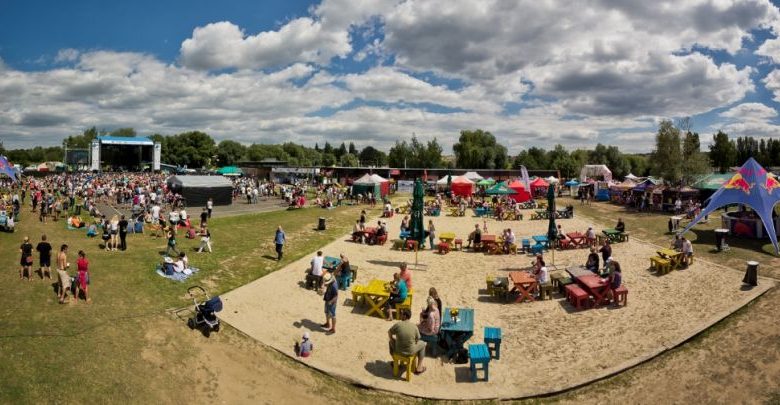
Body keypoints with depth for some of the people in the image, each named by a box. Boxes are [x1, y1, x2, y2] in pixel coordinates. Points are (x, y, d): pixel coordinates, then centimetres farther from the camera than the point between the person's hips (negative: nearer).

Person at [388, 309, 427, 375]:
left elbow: (389, 333, 3)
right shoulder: (414, 327, -12)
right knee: (423, 344, 27)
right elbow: (417, 340, 1)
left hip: (398, 351, 1)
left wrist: (393, 339, 21)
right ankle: (419, 368, 31)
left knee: (391, 341, 32)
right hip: (410, 352, -1)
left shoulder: (398, 324, -14)